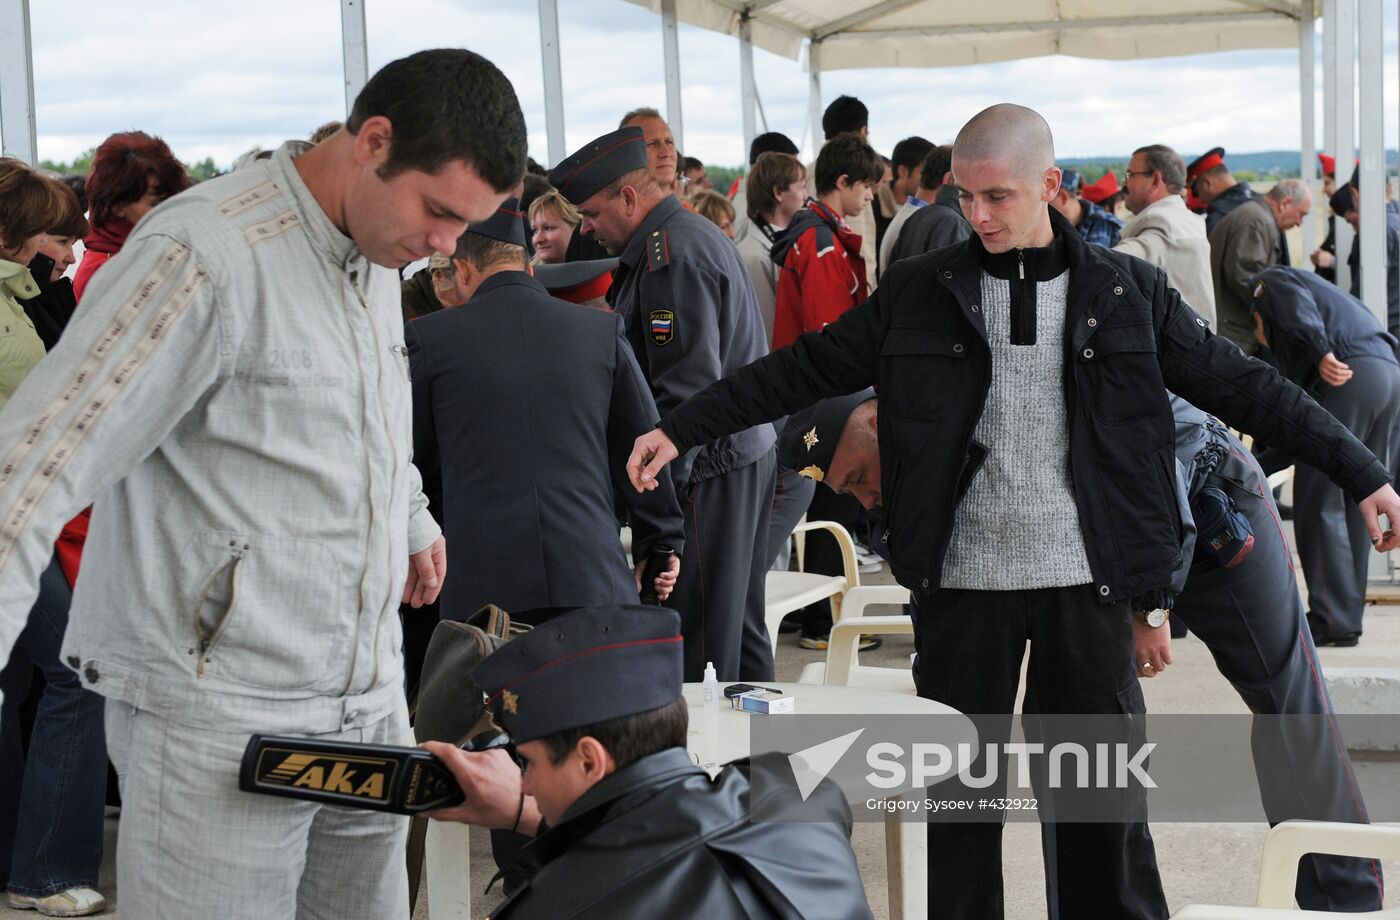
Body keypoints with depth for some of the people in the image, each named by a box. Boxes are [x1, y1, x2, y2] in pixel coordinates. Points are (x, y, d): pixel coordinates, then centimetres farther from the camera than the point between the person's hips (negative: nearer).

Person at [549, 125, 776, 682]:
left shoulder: (670, 257, -17)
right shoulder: (697, 234, 16)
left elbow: (690, 386, -23)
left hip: (707, 470, -11)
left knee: (698, 644, -7)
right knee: (740, 623, 17)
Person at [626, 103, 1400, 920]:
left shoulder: (1127, 291, 1)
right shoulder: (919, 293, 2)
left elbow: (1241, 386, 4)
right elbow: (802, 371, 4)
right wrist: (680, 429, -3)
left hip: (1087, 578, 0)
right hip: (963, 579, 1)